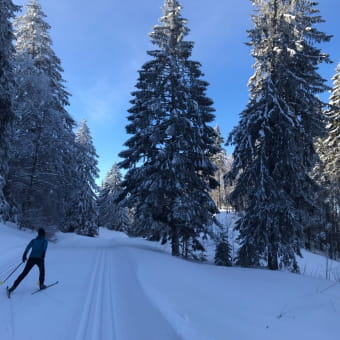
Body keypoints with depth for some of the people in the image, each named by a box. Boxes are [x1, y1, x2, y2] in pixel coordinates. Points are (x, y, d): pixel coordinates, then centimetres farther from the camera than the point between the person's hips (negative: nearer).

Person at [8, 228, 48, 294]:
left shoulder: (33, 240, 15)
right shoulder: (45, 241, 6)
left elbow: (27, 248, 6)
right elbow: (44, 249, -10)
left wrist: (24, 256, 14)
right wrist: (43, 257, -17)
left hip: (31, 258, 2)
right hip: (39, 259, -2)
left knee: (24, 273, 7)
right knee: (42, 271, 22)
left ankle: (14, 286, -1)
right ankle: (41, 285, 19)